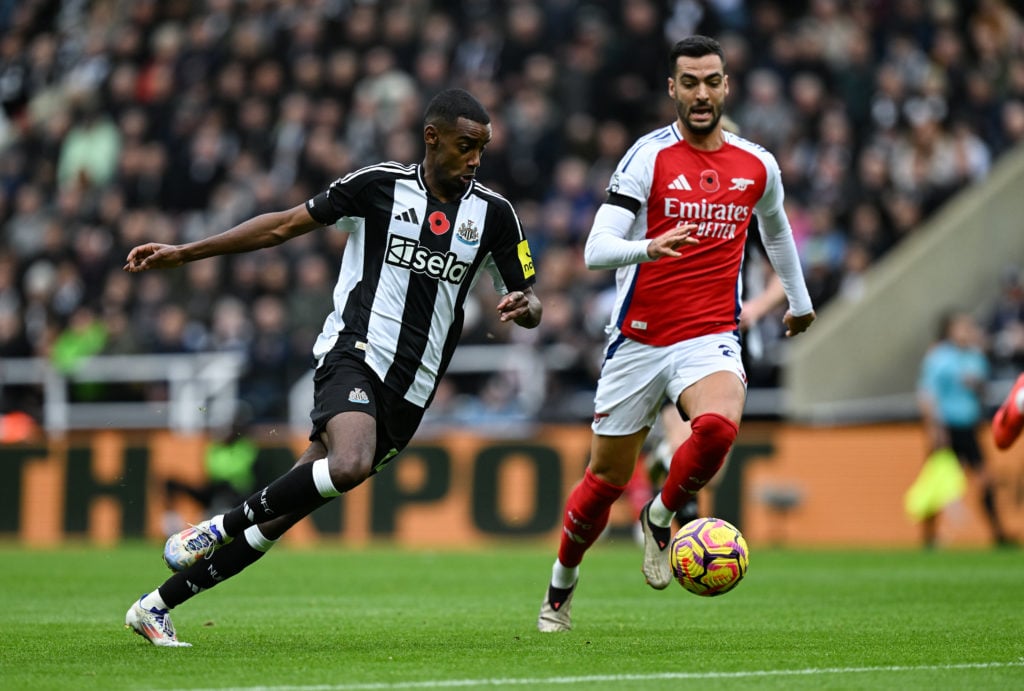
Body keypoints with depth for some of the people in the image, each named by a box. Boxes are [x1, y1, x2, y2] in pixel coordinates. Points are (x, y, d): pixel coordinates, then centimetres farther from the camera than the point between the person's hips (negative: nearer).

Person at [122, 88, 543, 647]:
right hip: (354, 355, -3)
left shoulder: (493, 212, 7)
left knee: (281, 516, 1)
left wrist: (524, 307, -14)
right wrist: (183, 253, 5)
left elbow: (528, 301, 13)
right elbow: (285, 225, 6)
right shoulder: (379, 185, -1)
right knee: (350, 466, -35)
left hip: (408, 394, 3)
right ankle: (218, 528, -14)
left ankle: (155, 607, 11)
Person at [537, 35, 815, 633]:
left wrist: (800, 300, 39)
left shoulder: (758, 165, 4)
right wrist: (649, 248, -36)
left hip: (710, 337, 2)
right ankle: (562, 586, 31)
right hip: (639, 339, -1)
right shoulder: (650, 156, -8)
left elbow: (776, 226, 28)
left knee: (719, 425, -31)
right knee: (606, 480, 6)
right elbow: (596, 250, -16)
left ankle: (660, 518, -3)